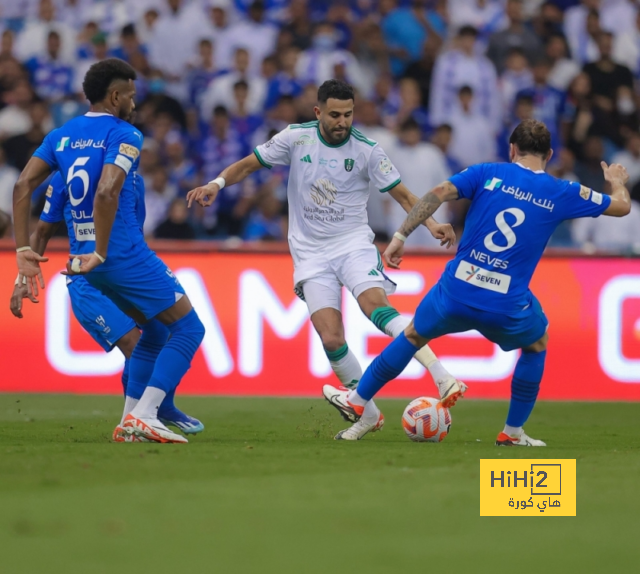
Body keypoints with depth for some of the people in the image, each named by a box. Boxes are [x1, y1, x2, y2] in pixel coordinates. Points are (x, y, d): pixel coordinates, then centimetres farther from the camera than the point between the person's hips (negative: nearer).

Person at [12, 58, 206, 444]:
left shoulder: (61, 136, 11)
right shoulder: (124, 135, -10)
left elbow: (23, 187, 3)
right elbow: (106, 193, -26)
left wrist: (24, 249, 0)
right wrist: (100, 254, -18)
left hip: (89, 258, 8)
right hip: (127, 255, -8)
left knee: (155, 330, 23)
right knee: (189, 328, 2)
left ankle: (130, 421, 17)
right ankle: (144, 415, -9)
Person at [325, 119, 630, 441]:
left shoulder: (488, 174, 4)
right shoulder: (561, 194, 5)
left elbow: (438, 193, -9)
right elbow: (621, 206, 18)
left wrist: (400, 237, -6)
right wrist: (617, 182, 41)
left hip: (455, 293, 1)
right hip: (507, 307, -1)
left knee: (413, 336, 28)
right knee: (537, 343, 31)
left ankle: (358, 403, 37)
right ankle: (513, 432, 31)